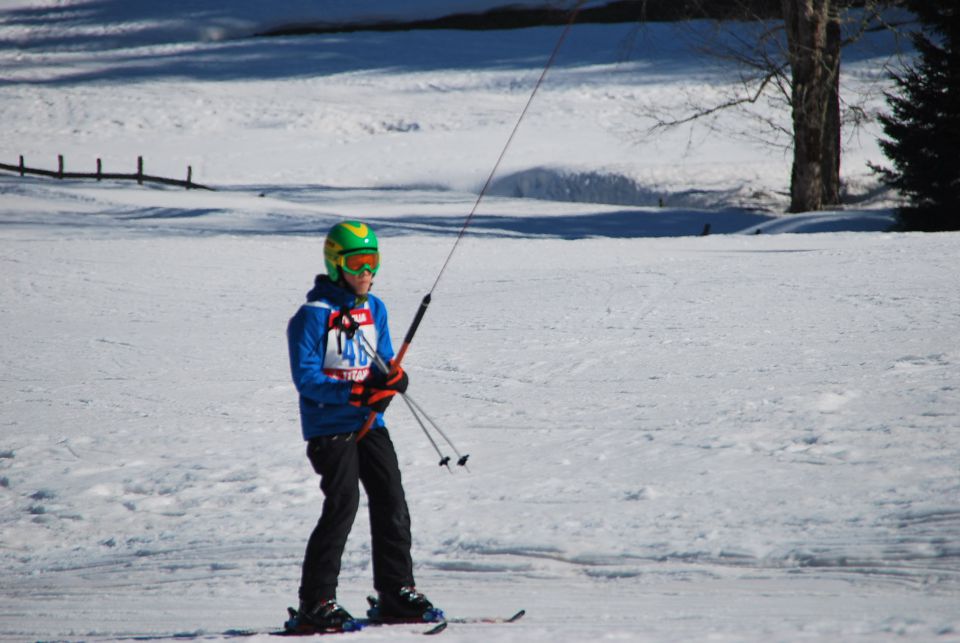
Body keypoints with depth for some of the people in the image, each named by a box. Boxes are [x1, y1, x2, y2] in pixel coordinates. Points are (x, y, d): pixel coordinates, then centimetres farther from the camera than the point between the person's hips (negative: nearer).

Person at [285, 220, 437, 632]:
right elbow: (306, 377, -15)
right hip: (329, 426, -7)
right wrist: (356, 393, -24)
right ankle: (315, 603, -8)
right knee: (343, 504, -13)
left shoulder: (374, 309, 11)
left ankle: (396, 593, 14)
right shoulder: (314, 314, -10)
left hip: (369, 423, 7)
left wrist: (393, 378, -7)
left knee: (391, 501, 4)